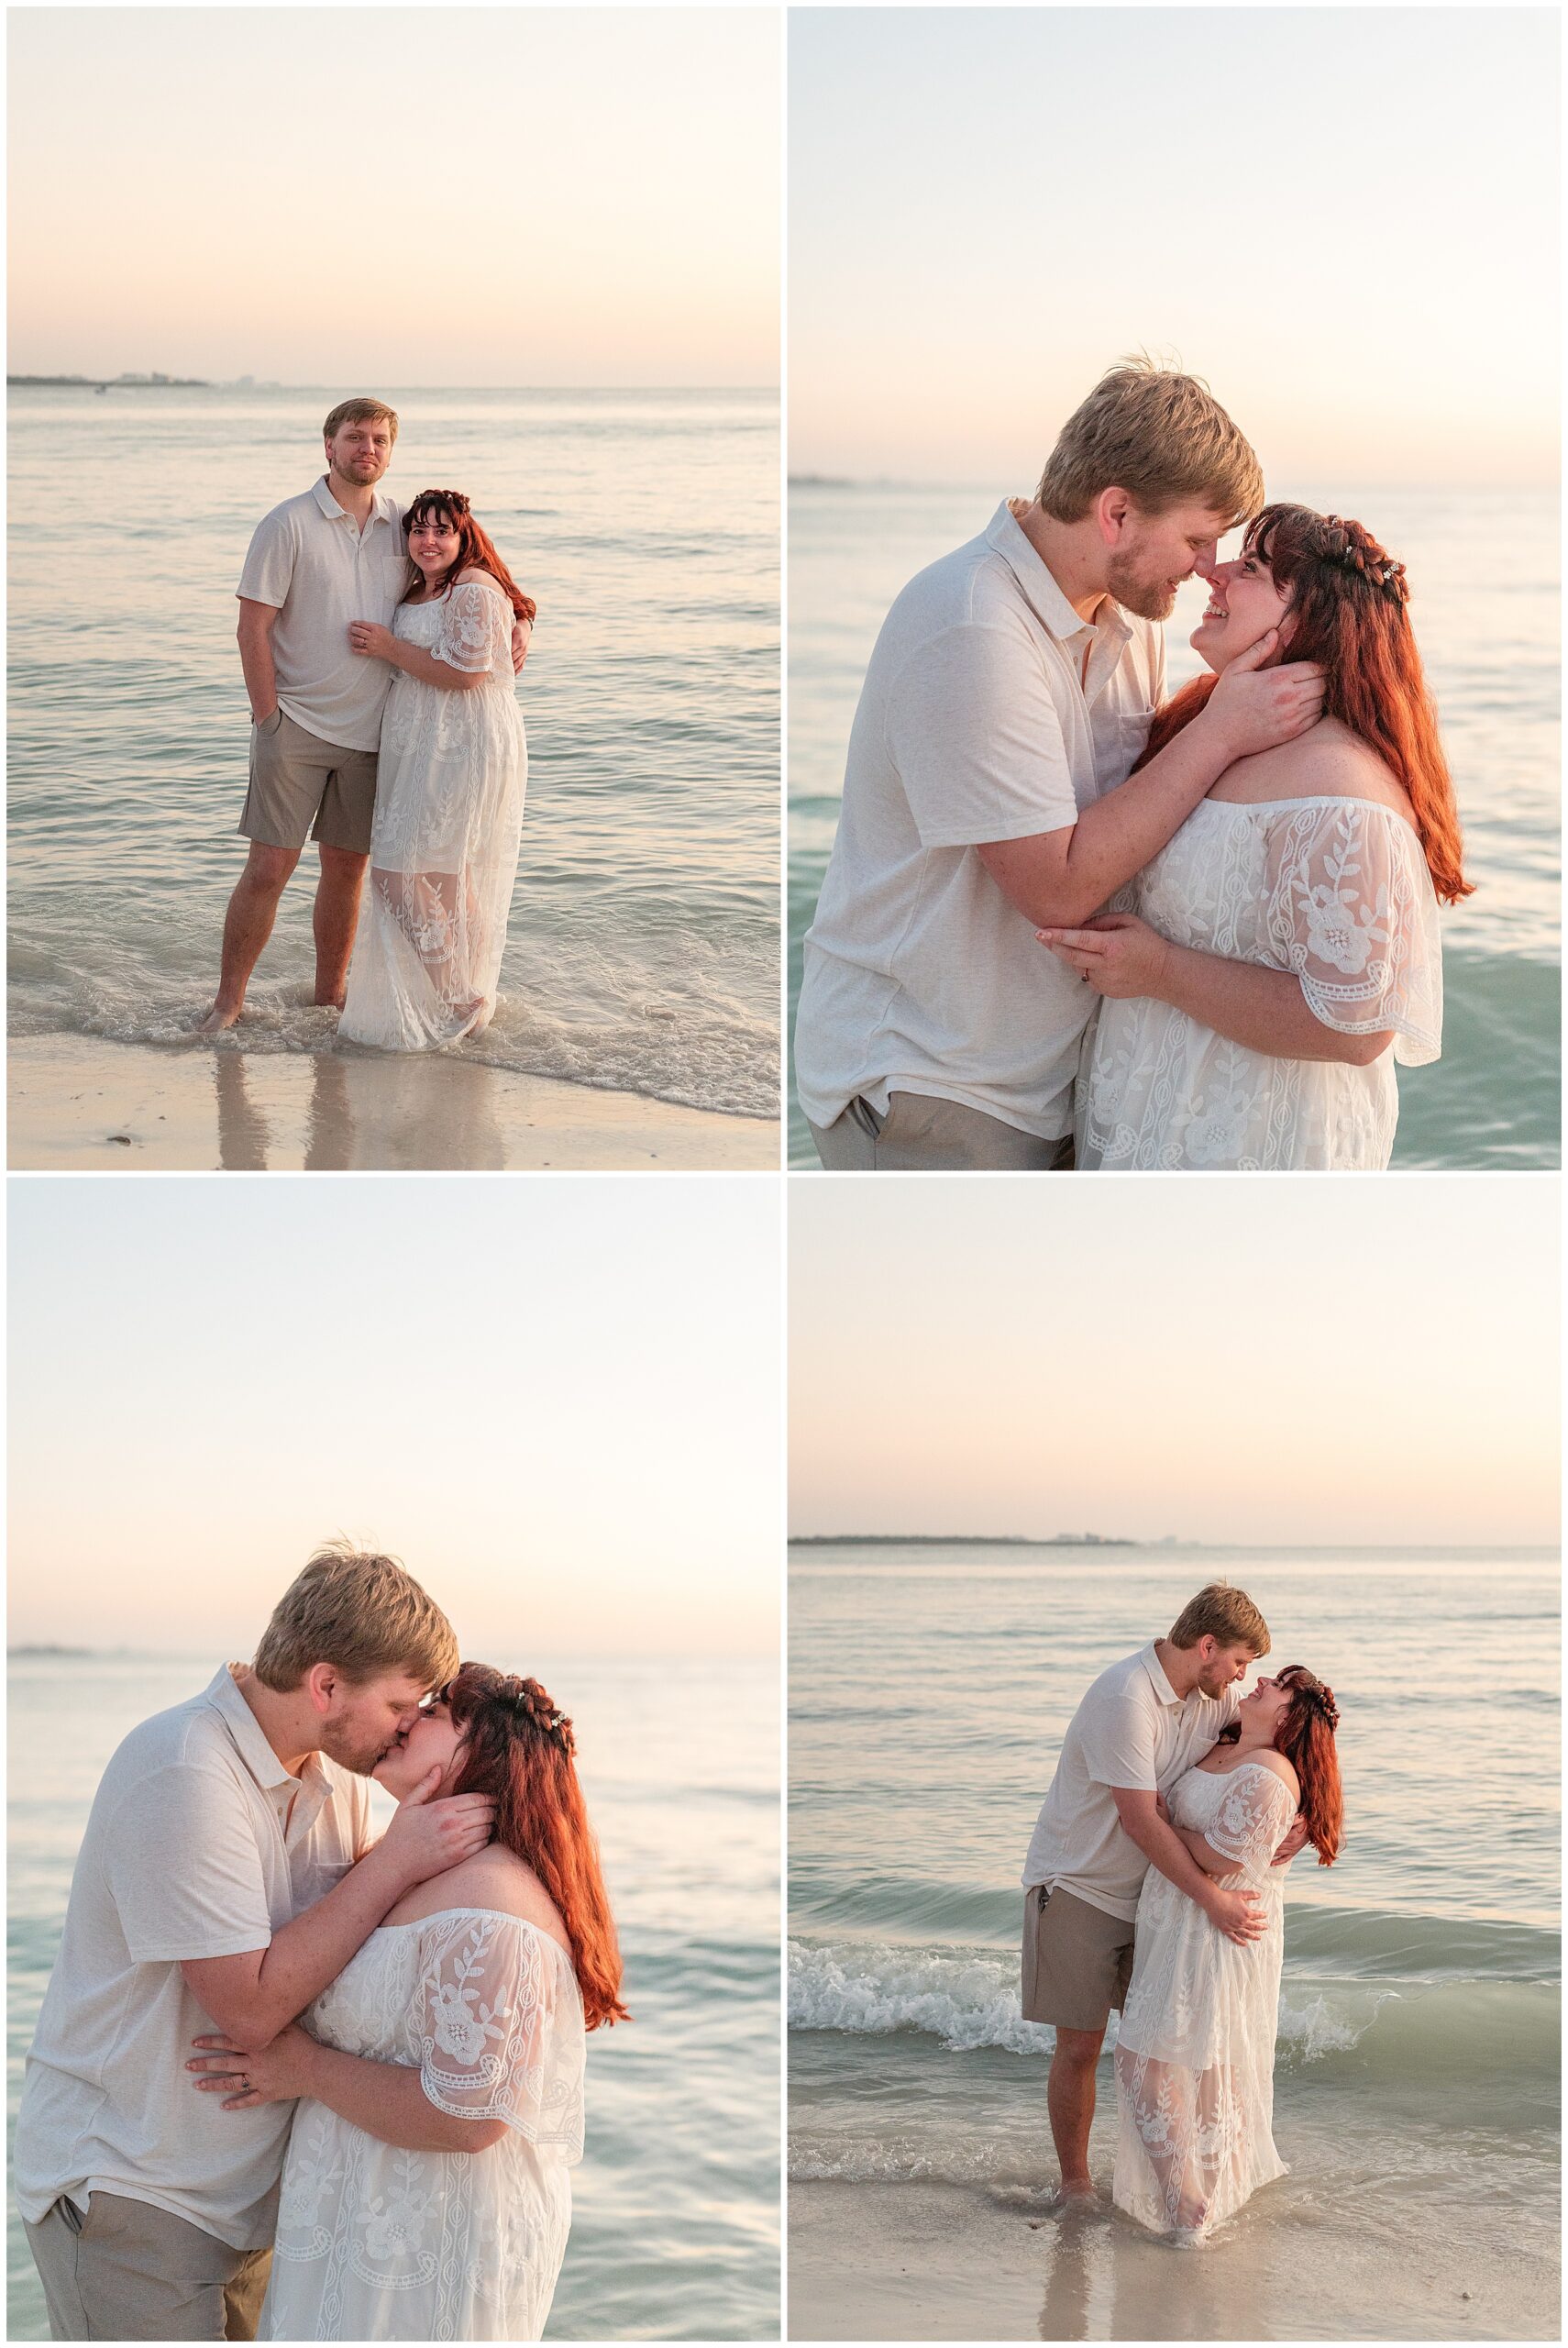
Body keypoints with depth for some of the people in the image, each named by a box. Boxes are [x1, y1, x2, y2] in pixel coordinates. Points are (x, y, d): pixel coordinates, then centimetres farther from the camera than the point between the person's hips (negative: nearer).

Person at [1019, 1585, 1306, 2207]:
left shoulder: (1210, 1695, -1)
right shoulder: (1125, 1698, -26)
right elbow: (1141, 1820, -27)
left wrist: (1297, 1818, -16)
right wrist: (1212, 1899, -26)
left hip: (1148, 1887, 7)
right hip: (1078, 1886, -7)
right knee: (1079, 2046, -2)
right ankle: (1074, 2184, 11)